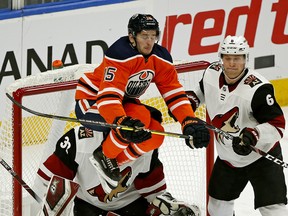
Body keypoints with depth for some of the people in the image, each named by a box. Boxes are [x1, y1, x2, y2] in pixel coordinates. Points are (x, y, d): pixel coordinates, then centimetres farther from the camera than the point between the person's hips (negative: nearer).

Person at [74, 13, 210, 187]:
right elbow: (108, 96, -39)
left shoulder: (160, 58, -7)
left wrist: (190, 122, -23)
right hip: (91, 101, -8)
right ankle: (105, 155, -12)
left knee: (156, 135, -13)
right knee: (141, 116, -33)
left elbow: (174, 93, -7)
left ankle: (116, 161, 6)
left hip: (122, 103, 8)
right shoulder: (121, 54, -30)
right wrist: (123, 122, -57)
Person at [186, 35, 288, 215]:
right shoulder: (212, 73, -9)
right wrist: (191, 100, 1)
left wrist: (253, 134, -42)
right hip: (227, 157, 7)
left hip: (261, 155, -7)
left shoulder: (258, 89, -28)